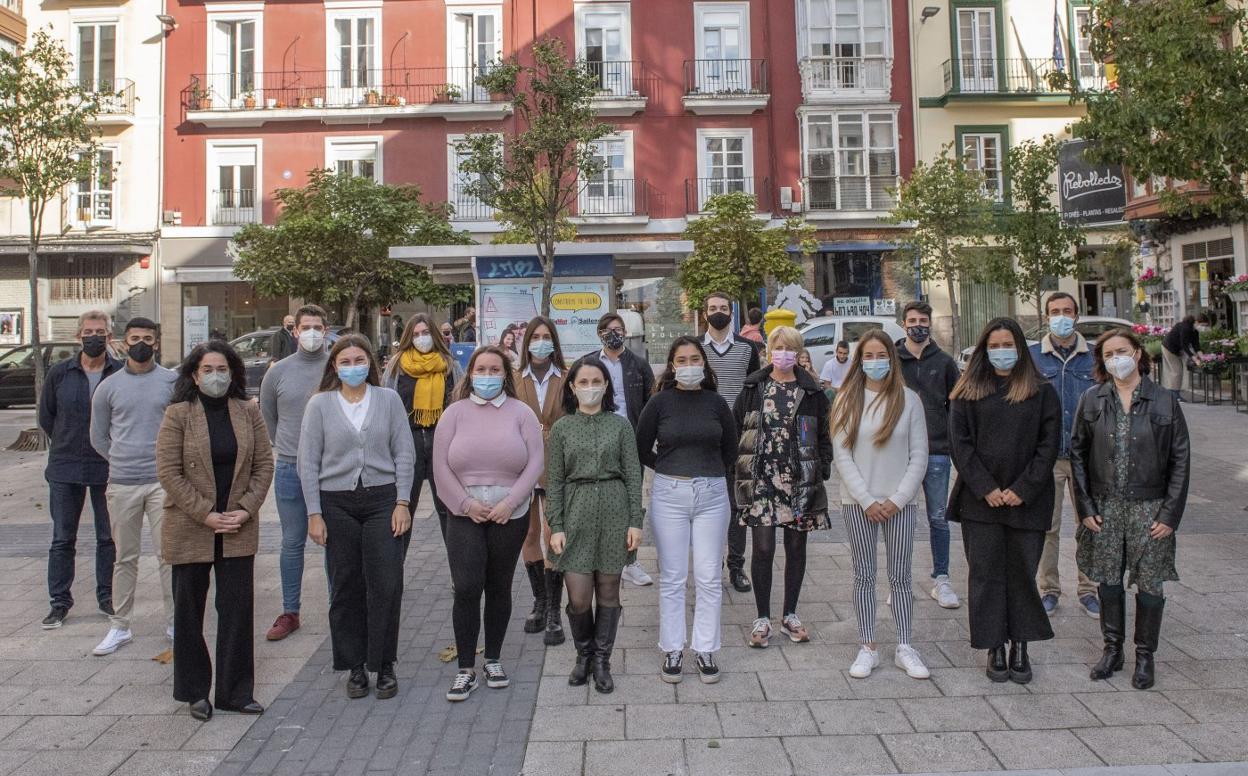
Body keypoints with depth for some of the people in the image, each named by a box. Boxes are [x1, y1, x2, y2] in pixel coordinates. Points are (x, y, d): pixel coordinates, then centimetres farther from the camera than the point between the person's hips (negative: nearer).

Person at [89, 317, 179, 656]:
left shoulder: (172, 381, 2)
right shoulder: (108, 386, 7)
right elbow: (98, 437, 14)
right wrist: (124, 462, 10)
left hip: (164, 482, -2)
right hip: (122, 485, 2)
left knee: (168, 554, 1)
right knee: (125, 558, 10)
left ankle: (174, 623, 10)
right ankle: (119, 627, 19)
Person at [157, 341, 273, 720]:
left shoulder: (249, 412, 3)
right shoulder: (178, 415, -5)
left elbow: (264, 464, 3)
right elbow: (168, 472, -9)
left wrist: (246, 509, -8)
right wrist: (205, 514, -13)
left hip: (238, 531, 2)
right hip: (189, 530, -2)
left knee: (238, 609, 4)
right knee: (188, 611, 10)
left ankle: (235, 691, 16)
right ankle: (195, 692, 24)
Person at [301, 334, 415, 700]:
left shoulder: (389, 399, 3)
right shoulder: (320, 404, 2)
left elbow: (404, 453, 3)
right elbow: (308, 462, 2)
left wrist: (402, 502, -3)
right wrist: (314, 513, -3)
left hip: (382, 499, 0)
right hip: (337, 504, 0)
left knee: (386, 584, -3)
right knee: (346, 587, 6)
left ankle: (384, 665, 12)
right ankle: (355, 667, 20)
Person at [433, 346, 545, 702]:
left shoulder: (521, 412, 2)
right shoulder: (456, 412, 4)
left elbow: (535, 462, -3)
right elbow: (441, 466, 0)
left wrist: (510, 502, -11)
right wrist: (466, 504, -8)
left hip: (510, 514, 1)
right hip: (464, 514, 0)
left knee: (499, 588, 10)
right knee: (466, 588, -8)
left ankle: (493, 660, 25)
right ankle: (466, 669, 4)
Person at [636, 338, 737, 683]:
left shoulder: (716, 403, 3)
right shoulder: (660, 402, -1)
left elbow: (730, 450, 15)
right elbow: (642, 449, 5)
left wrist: (711, 474, 12)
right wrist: (672, 471, 6)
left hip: (712, 495, 1)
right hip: (669, 494, -1)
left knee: (708, 577, 5)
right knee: (672, 577, 6)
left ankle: (705, 649, 18)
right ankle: (672, 650, 18)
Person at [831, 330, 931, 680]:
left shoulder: (909, 400, 0)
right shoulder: (847, 400, 1)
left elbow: (919, 456, 0)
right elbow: (842, 456, -3)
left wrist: (896, 500, -8)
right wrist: (867, 501, -9)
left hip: (900, 502, 0)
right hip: (858, 501, 0)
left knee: (900, 576, 6)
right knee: (864, 576, 6)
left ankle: (905, 648, 16)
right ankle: (867, 648, 14)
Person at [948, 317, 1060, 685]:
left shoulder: (1042, 392, 5)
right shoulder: (968, 392, 5)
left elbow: (1049, 445, 0)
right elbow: (960, 443, -1)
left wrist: (1022, 489, -9)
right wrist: (986, 489, -10)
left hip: (1027, 501, 0)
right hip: (980, 501, 0)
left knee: (1022, 572, 6)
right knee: (985, 574, 3)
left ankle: (1020, 647, 18)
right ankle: (995, 648, 13)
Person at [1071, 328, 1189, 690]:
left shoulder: (1165, 402, -4)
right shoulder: (1092, 401, 1)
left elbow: (1180, 460, -2)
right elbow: (1078, 454, 4)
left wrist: (1170, 513, -6)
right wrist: (1085, 507, -1)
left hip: (1149, 508, -1)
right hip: (1104, 507, 2)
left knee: (1149, 584, 5)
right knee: (1109, 581, 10)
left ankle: (1145, 656, 21)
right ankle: (1112, 649, 25)